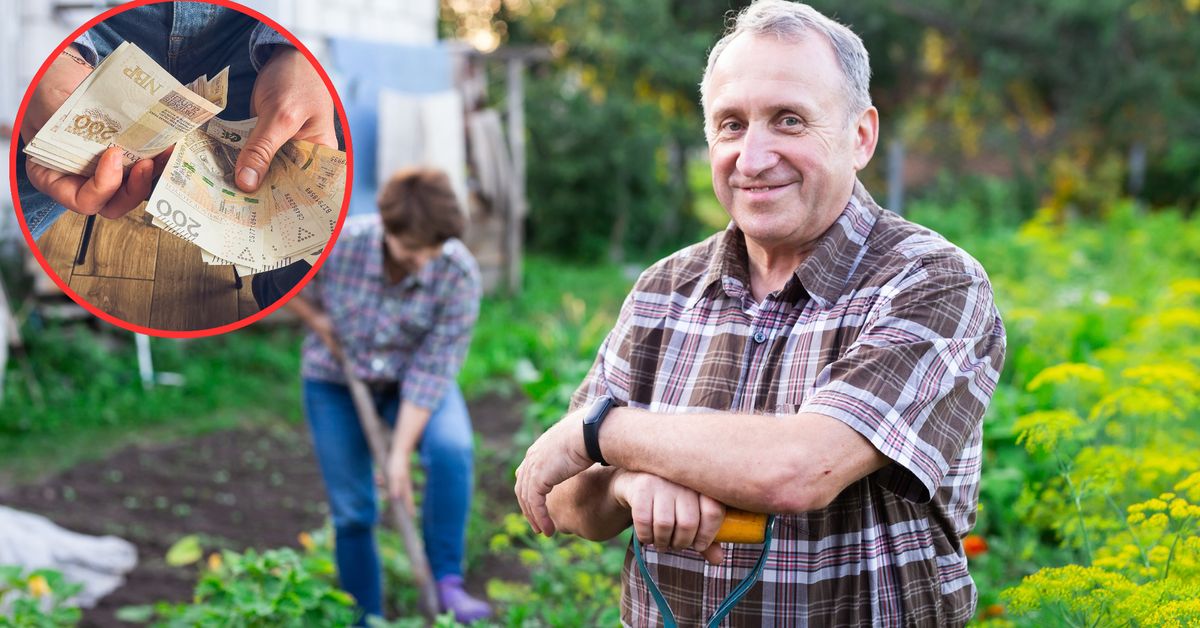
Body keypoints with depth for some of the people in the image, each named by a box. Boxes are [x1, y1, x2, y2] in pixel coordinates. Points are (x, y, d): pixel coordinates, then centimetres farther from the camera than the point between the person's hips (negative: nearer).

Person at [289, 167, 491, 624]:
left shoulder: (459, 274, -26)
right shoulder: (337, 245, -27)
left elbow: (432, 371, -23)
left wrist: (400, 452, -24)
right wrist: (319, 324, -8)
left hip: (412, 379, 0)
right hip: (336, 380, 1)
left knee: (452, 449, -31)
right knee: (352, 511, 1)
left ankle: (447, 582, -19)